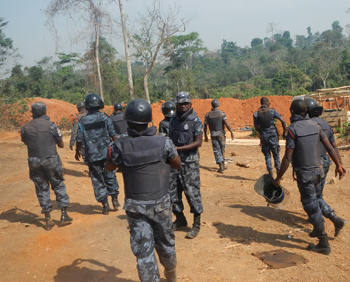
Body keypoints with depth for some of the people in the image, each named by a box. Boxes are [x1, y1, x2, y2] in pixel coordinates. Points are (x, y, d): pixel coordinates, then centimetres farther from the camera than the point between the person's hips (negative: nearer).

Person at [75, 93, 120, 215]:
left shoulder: (83, 121, -4)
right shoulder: (105, 118, -4)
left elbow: (80, 140, -1)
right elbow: (114, 135, -5)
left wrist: (77, 151, 15)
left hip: (92, 156, 0)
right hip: (107, 154, 1)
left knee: (97, 180, 9)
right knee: (110, 176, 17)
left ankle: (105, 205, 12)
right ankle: (115, 200, 20)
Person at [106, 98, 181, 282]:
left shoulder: (119, 146, -14)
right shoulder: (163, 142, -14)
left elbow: (109, 168, 7)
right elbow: (177, 165, 4)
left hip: (135, 206, -1)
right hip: (160, 203, 2)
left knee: (143, 250, 8)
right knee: (165, 243, 23)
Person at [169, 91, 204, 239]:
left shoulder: (195, 120, -9)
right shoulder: (174, 120, 9)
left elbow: (198, 142, -13)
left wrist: (178, 148, -20)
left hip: (189, 162, -6)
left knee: (192, 192, -2)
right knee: (172, 191, 11)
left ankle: (196, 225, 12)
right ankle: (180, 219, 30)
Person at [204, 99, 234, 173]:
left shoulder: (208, 114, 1)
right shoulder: (222, 113, -6)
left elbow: (205, 126, 2)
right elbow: (227, 124, -14)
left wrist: (205, 135, 12)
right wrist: (231, 132, -9)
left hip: (213, 134, 1)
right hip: (221, 133, -1)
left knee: (216, 150, 2)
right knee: (222, 149, 16)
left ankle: (221, 167, -7)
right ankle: (223, 165, 23)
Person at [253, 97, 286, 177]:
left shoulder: (256, 114, -2)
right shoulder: (272, 111, -3)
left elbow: (256, 127, -4)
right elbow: (282, 121, -7)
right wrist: (284, 132, 5)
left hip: (264, 137, 1)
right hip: (273, 135, 0)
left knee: (267, 155, 10)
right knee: (276, 155, 12)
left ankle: (270, 173, 6)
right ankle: (278, 173, 14)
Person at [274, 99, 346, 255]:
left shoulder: (293, 129, -17)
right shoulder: (315, 125, 2)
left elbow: (288, 158, -18)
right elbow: (329, 147, 5)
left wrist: (278, 178, -10)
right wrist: (338, 165, 17)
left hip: (304, 173, -7)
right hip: (317, 170, 7)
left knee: (311, 206, 1)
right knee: (315, 201, 25)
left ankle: (324, 244, 7)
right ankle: (317, 229, 42)